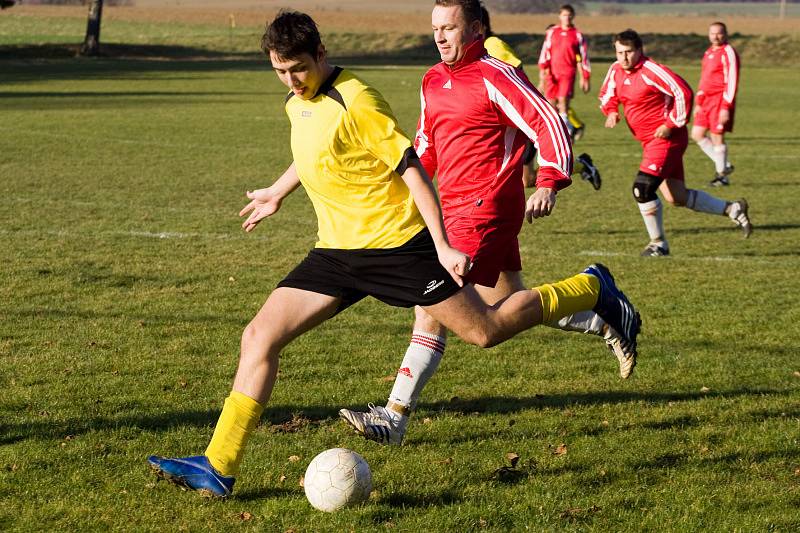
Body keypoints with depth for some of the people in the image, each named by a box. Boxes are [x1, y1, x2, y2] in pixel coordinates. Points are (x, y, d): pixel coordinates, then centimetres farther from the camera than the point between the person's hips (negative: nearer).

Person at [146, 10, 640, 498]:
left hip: (397, 243, -7)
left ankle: (592, 289, 24)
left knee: (487, 330, 0)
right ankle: (218, 468, -4)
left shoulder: (356, 102, -18)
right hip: (336, 250, 7)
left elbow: (412, 169, -17)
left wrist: (442, 246, -20)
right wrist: (277, 193, 41)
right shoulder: (298, 102, 7)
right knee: (260, 337, -5)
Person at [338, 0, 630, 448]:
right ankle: (608, 325, 40)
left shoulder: (495, 76, -13)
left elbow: (549, 124, -17)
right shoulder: (433, 81, 13)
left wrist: (549, 183, -28)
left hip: (485, 207, -10)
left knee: (432, 309, -15)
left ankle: (395, 418, -15)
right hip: (457, 207, 10)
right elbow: (426, 145, 26)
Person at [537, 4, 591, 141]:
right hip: (552, 73, 3)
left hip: (568, 73, -3)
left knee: (563, 101, -19)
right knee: (551, 104, 3)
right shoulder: (551, 32, 10)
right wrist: (542, 71, -2)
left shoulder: (577, 35, 5)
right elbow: (545, 52, 7)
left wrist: (585, 79, 7)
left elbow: (583, 58, 8)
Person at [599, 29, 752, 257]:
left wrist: (671, 125, -19)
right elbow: (606, 95, 20)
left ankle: (658, 243, -1)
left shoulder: (650, 71, -20)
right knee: (677, 197, 10)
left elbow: (683, 92, -22)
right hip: (649, 141, 9)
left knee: (643, 188, -18)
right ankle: (732, 209, 25)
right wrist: (611, 111, -2)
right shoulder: (616, 70, 5)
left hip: (665, 138, -9)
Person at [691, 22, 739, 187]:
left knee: (717, 136, -7)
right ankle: (724, 165, 16)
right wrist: (698, 103, 21)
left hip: (721, 99, -9)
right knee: (697, 134, 6)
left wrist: (726, 108, -21)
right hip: (707, 99, 9)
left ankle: (722, 175, 5)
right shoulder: (709, 53, 17)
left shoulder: (728, 53, -10)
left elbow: (732, 82, -16)